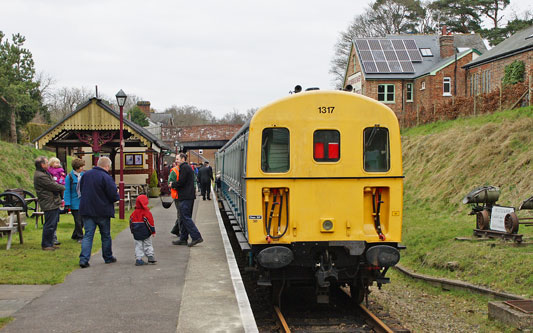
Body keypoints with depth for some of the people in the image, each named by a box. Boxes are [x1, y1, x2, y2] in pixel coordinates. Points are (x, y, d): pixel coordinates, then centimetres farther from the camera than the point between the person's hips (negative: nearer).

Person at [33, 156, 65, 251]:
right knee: (49, 225, -5)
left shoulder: (44, 173, 17)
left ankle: (50, 243, 24)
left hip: (54, 203, 11)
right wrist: (63, 188, 0)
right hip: (49, 204, -11)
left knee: (53, 224, 16)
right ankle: (46, 245, 3)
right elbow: (52, 186, -17)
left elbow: (52, 184, 19)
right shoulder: (40, 176, -18)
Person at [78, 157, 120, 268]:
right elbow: (114, 196, -16)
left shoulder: (86, 174, 4)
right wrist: (117, 197, 6)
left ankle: (84, 258, -10)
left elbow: (81, 190, 15)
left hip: (86, 210, 4)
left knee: (88, 235, 3)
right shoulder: (106, 178, -16)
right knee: (106, 235, 12)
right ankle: (108, 258, 24)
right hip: (102, 211, -4)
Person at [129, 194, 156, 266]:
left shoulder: (134, 213, 3)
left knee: (138, 246, 7)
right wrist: (153, 231, -4)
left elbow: (131, 222, 10)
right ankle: (150, 256, 10)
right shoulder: (146, 212, -12)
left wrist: (133, 231, 23)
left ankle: (138, 259, 0)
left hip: (137, 234, 3)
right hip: (146, 233, -3)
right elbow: (150, 222, -12)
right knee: (148, 245, 12)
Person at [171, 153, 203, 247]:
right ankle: (183, 239, 16)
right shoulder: (188, 167, 20)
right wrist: (174, 184, 14)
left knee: (186, 218, -10)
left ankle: (196, 237, -14)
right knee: (185, 217, 12)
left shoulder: (184, 168, -11)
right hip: (189, 196, 10)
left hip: (185, 197, -10)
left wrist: (172, 185, -1)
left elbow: (181, 182, -18)